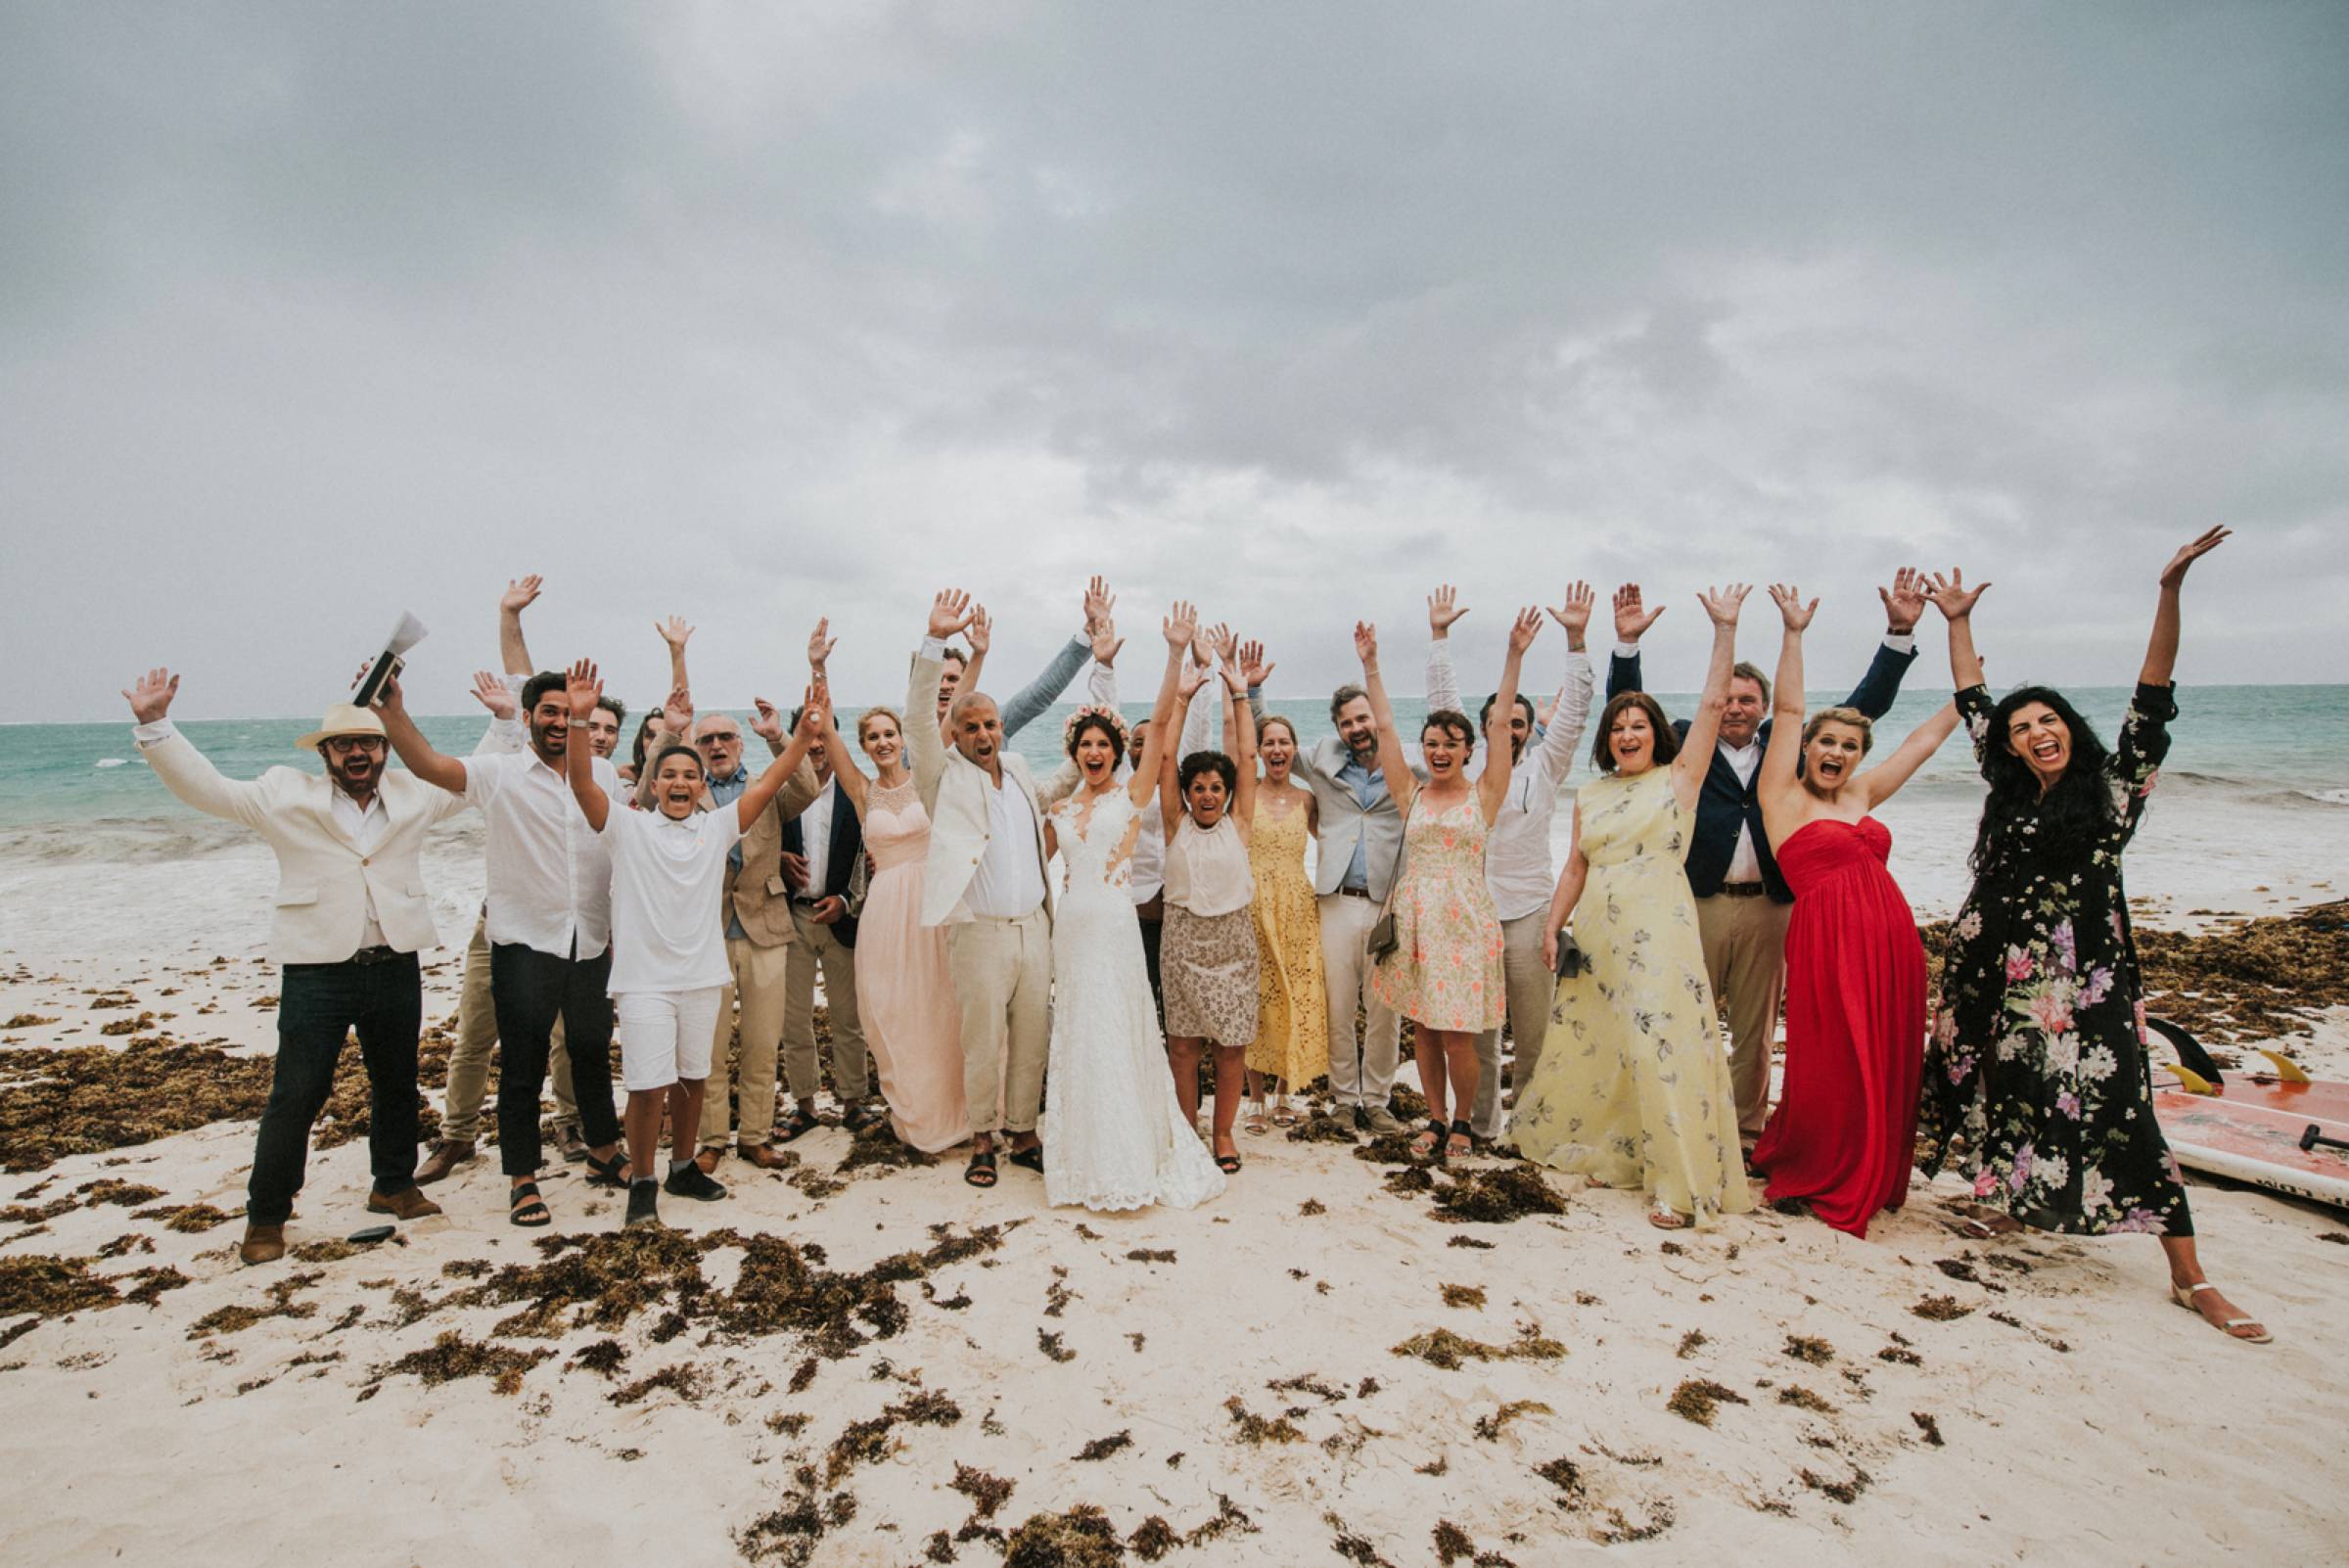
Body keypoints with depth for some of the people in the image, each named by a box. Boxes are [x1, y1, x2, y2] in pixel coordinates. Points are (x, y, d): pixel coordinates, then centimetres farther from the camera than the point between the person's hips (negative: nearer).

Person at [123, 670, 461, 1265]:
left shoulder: (413, 795, 8)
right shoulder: (288, 796, 1)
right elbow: (205, 787, -1)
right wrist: (154, 726, -9)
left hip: (396, 968, 3)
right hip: (318, 972, -3)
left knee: (396, 1085, 16)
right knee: (295, 1095, 0)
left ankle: (393, 1186, 34)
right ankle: (266, 1216, 17)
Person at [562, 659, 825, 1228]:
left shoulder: (717, 827, 5)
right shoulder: (628, 826, -1)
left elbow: (768, 783, -1)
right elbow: (581, 780, -14)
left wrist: (805, 734, -12)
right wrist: (579, 718, -28)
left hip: (702, 975, 3)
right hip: (644, 979, -3)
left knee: (692, 1079, 15)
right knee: (649, 1087, -5)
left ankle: (683, 1168, 33)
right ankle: (642, 1183, 14)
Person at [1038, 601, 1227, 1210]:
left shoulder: (1132, 793, -1)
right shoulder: (1060, 810, 13)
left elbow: (1160, 722, -12)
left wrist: (1176, 655, -21)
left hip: (1115, 924, -5)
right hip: (1070, 926, 5)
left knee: (1115, 1039, -2)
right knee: (1079, 1040, 10)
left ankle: (1130, 1156, 12)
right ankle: (1091, 1159, 24)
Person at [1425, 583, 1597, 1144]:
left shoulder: (1543, 767, 6)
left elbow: (1573, 714, -3)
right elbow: (1443, 703, 6)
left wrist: (1576, 640, -11)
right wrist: (1439, 635, 2)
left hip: (1528, 913, -1)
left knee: (1534, 1033, 4)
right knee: (1476, 1034, 9)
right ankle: (1480, 1125, 21)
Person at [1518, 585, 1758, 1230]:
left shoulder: (1679, 778, 2)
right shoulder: (1590, 795, 14)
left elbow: (1713, 705, -6)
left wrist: (1725, 628, -8)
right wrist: (1552, 927, 8)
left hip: (1659, 931, -5)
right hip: (1596, 932, 5)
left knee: (1662, 1047, -10)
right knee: (1591, 1042, 11)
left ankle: (1680, 1184, -3)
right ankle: (1610, 1152, 29)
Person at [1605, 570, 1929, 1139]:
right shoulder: (1686, 743, 6)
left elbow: (1864, 705, 11)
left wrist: (1899, 631, 3)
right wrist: (1627, 642, -13)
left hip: (1768, 907, 2)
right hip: (1699, 904, -2)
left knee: (1756, 1032, 12)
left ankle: (1747, 1129, 25)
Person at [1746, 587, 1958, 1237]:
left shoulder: (1860, 794, 15)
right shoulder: (1784, 795, 0)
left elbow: (1926, 737, 24)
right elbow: (1787, 711, -7)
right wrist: (1793, 633, -12)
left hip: (1892, 939, 6)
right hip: (1826, 940, -6)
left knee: (1886, 1068, 12)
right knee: (1830, 1069, 1)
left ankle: (1870, 1179, 29)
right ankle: (1814, 1177, 21)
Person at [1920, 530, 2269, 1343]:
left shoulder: (2112, 789, 0)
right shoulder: (2007, 793, 9)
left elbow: (2151, 700, -10)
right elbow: (1972, 705, 15)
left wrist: (2170, 590, -17)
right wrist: (1958, 623, 17)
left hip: (2088, 978, -4)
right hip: (2003, 977, 4)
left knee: (2118, 1111, -6)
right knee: (2010, 1097, 14)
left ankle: (2190, 1277, 2)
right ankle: (2010, 1200, 34)